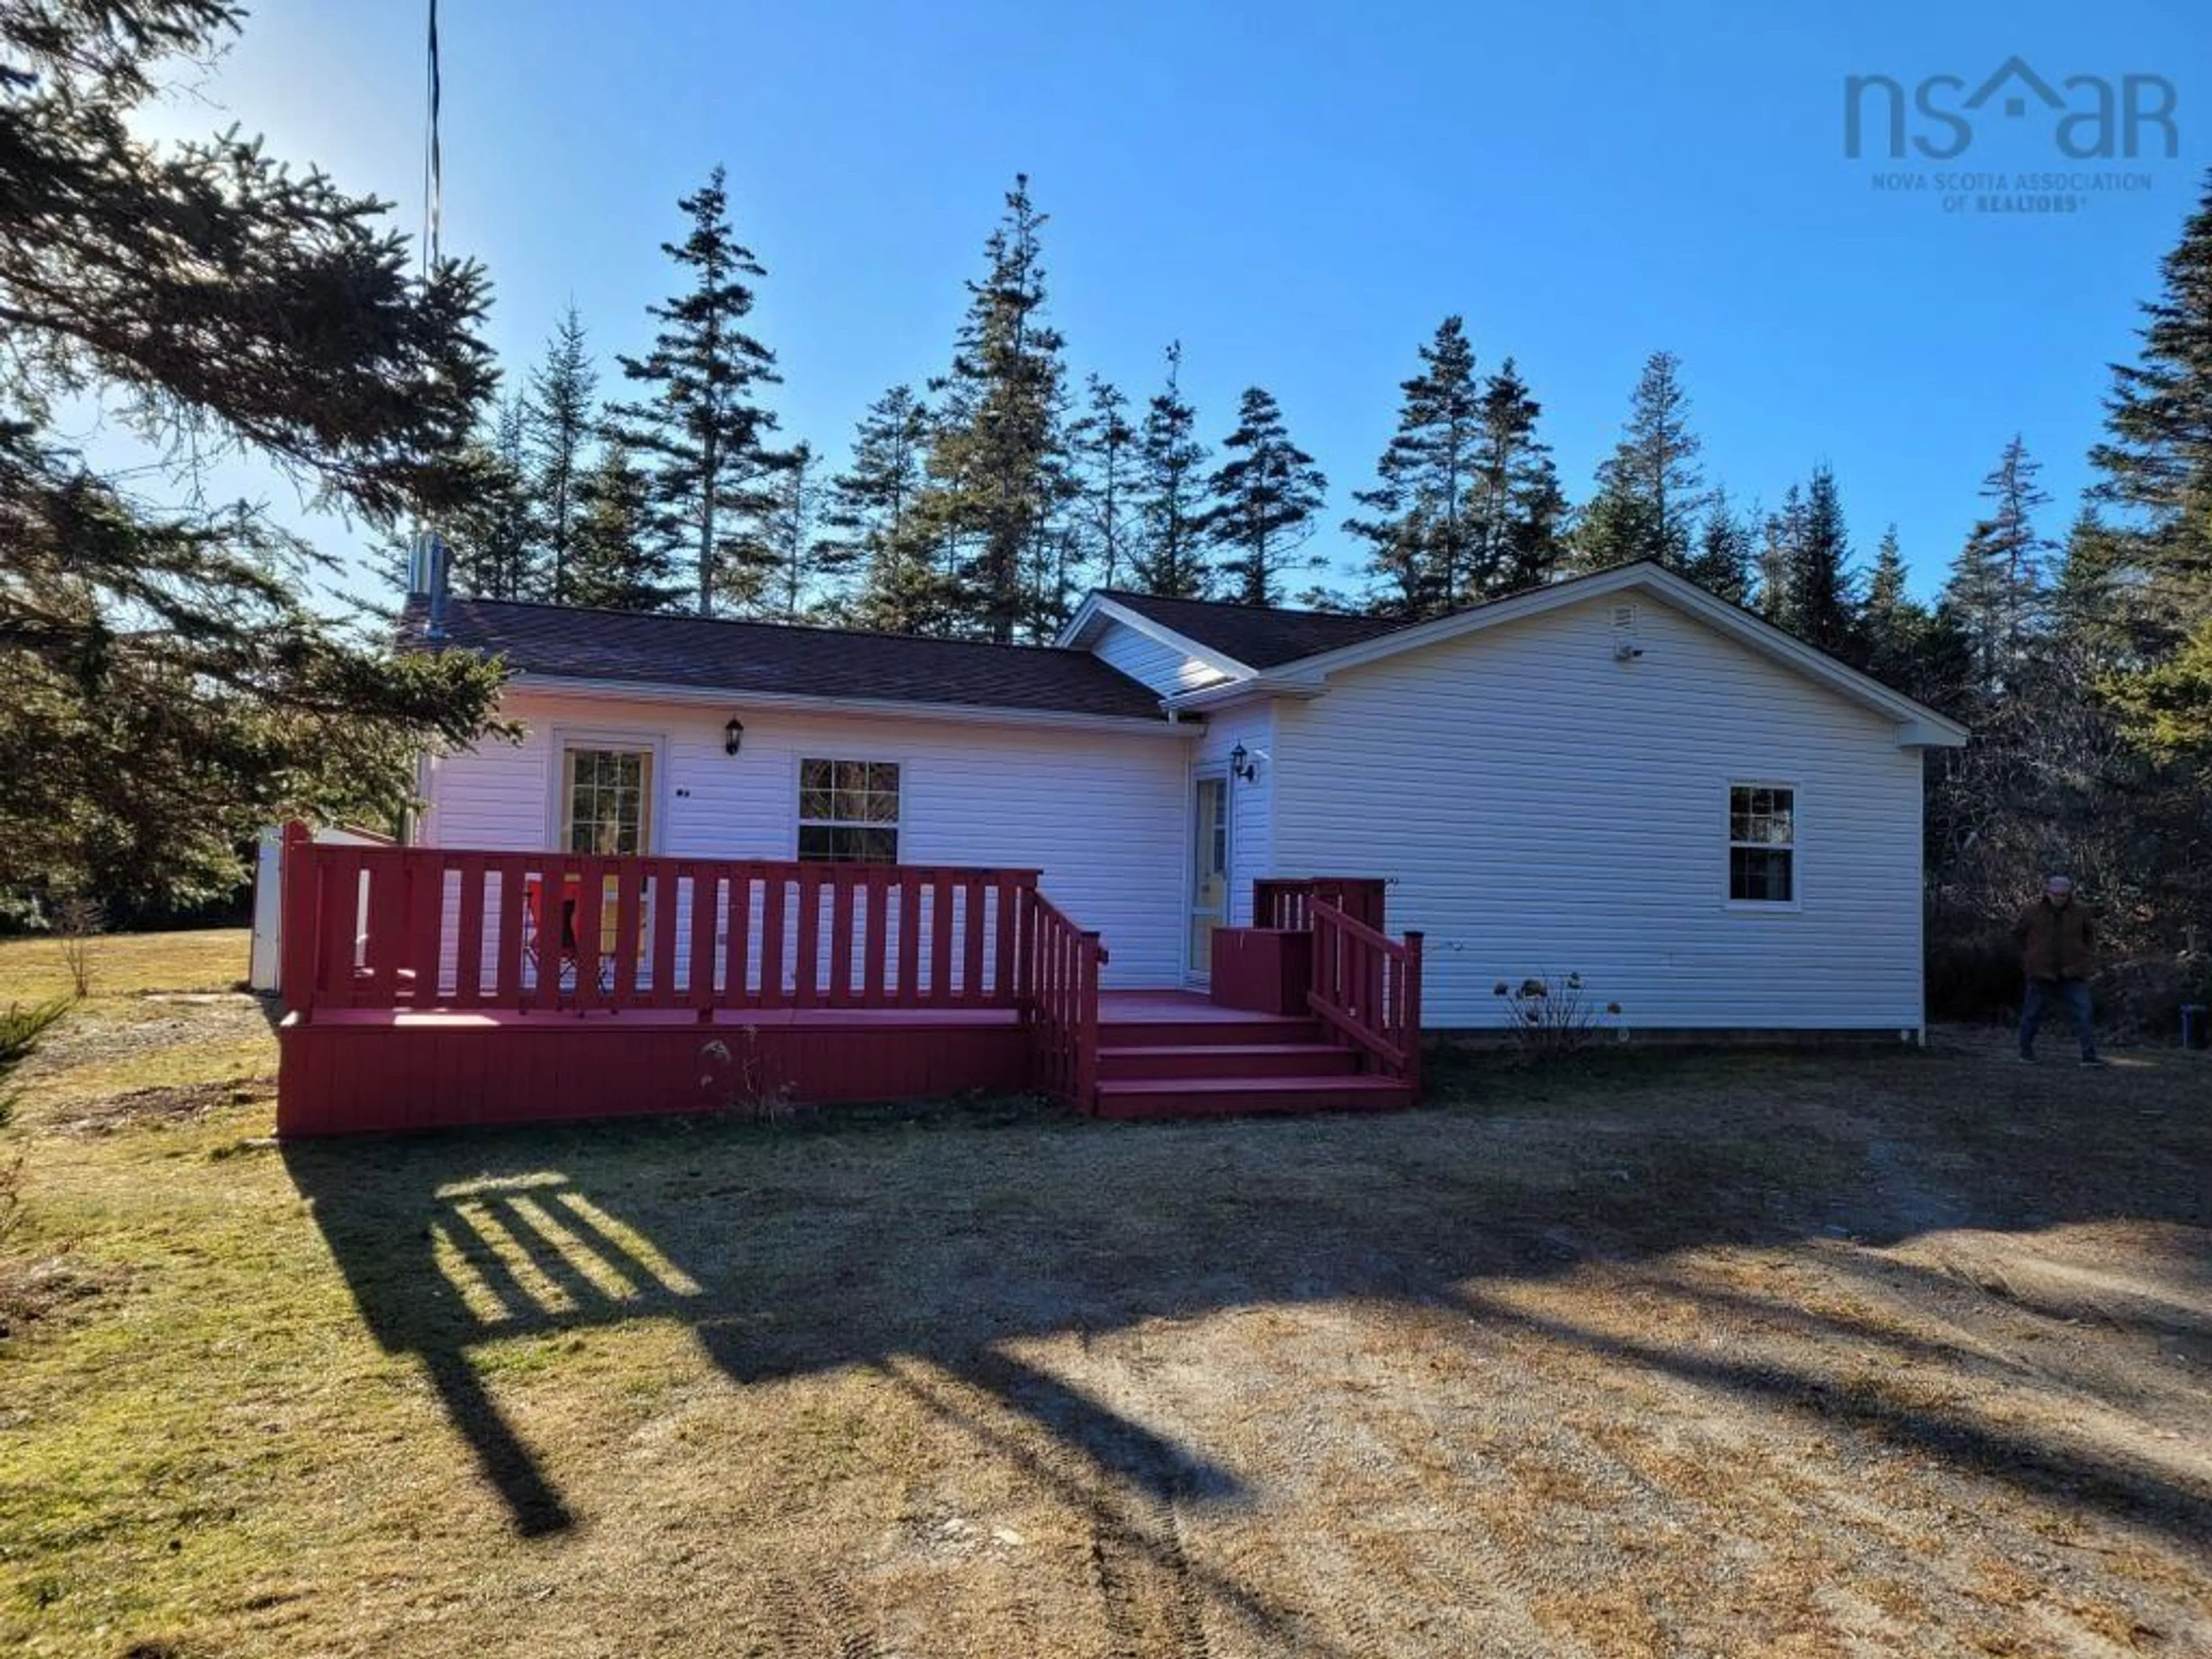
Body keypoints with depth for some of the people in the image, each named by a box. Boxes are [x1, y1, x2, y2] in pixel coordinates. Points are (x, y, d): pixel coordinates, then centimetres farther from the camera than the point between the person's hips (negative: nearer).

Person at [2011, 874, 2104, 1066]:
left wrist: (2088, 955, 10)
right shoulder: (2033, 912, -3)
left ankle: (2089, 1055, -5)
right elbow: (2018, 934, 13)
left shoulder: (2081, 912, 1)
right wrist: (2027, 956, 9)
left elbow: (2090, 934, 20)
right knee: (2032, 1014, 8)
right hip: (2041, 974, 0)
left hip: (2073, 975, 1)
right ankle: (2026, 1051, 22)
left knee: (2084, 1015, -8)